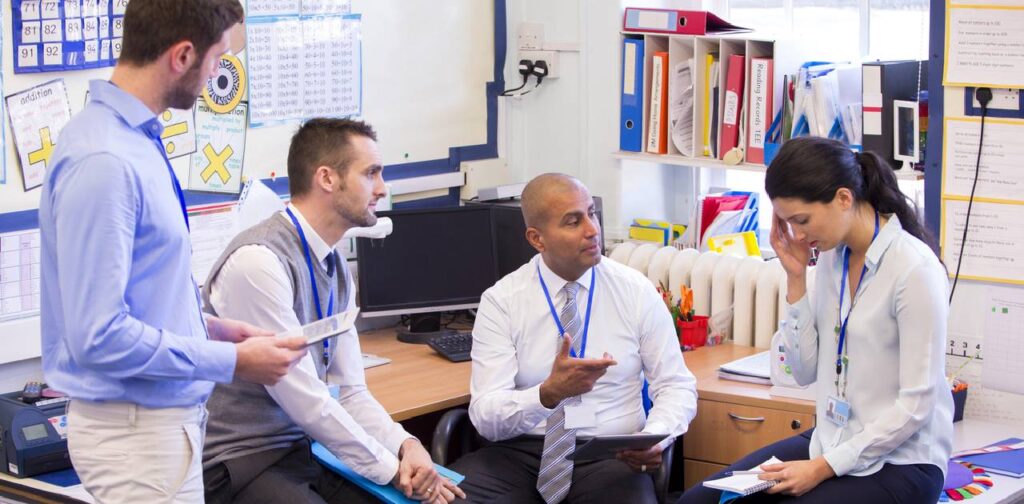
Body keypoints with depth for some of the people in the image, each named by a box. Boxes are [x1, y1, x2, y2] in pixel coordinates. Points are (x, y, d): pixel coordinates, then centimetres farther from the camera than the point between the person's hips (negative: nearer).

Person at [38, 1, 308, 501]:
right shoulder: (102, 163, -24)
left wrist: (208, 328, 10)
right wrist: (232, 361, -18)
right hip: (135, 430, -9)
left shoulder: (134, 139, 4)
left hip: (167, 416, 9)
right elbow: (99, 336, -25)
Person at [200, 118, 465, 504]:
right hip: (241, 465, -8)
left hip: (303, 451, 8)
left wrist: (406, 446, -9)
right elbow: (304, 400, -20)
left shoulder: (336, 268, 7)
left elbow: (351, 391, 9)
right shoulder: (258, 260, -19)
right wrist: (391, 468, -13)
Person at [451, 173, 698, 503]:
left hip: (611, 455, 1)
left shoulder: (637, 292, 3)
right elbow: (486, 415, -10)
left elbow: (676, 387, 5)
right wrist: (550, 393, -30)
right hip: (520, 452, -1)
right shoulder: (501, 301, -2)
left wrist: (654, 438, -17)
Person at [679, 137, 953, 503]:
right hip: (832, 442, 7)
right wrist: (796, 277, -4)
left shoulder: (914, 267, -18)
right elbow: (805, 371, 6)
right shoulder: (831, 256, 4)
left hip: (898, 461, -7)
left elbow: (916, 404, -18)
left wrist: (825, 468, -19)